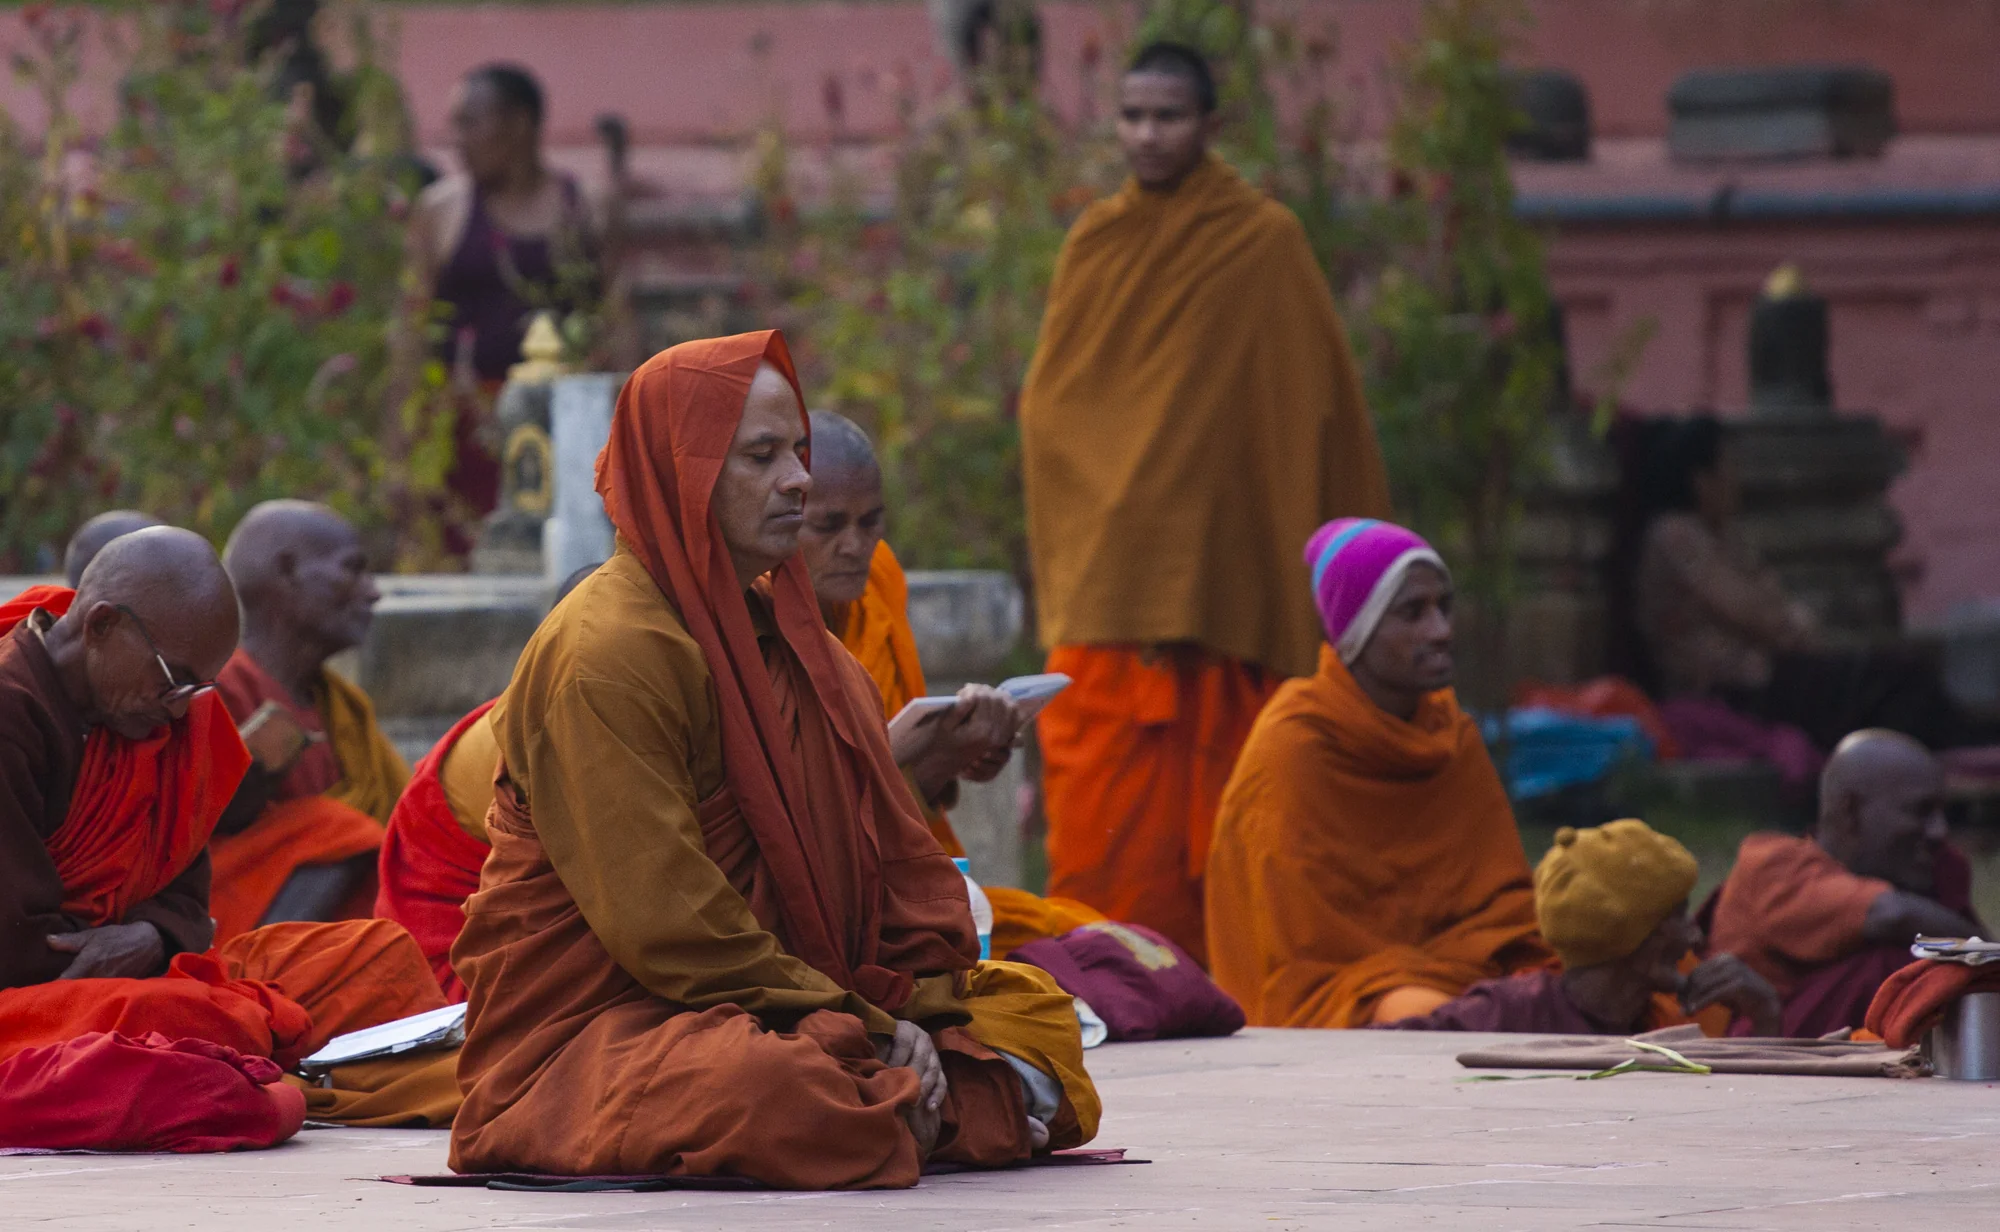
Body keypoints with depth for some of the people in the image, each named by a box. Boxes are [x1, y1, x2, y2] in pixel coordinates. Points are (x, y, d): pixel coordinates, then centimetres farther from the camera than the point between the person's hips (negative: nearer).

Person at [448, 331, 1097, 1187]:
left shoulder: (788, 634, 14)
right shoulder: (607, 654, -16)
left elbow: (892, 850, 11)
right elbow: (664, 918, -22)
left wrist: (915, 1010, -8)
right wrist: (864, 1028, -19)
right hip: (593, 1015, -9)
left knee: (1034, 1011, 8)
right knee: (773, 1087, -39)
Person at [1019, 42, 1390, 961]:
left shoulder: (1265, 243, 1)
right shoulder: (1096, 243, 12)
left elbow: (1316, 403, 3)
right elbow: (1047, 403, 14)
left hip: (1218, 567, -3)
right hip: (1105, 570, 3)